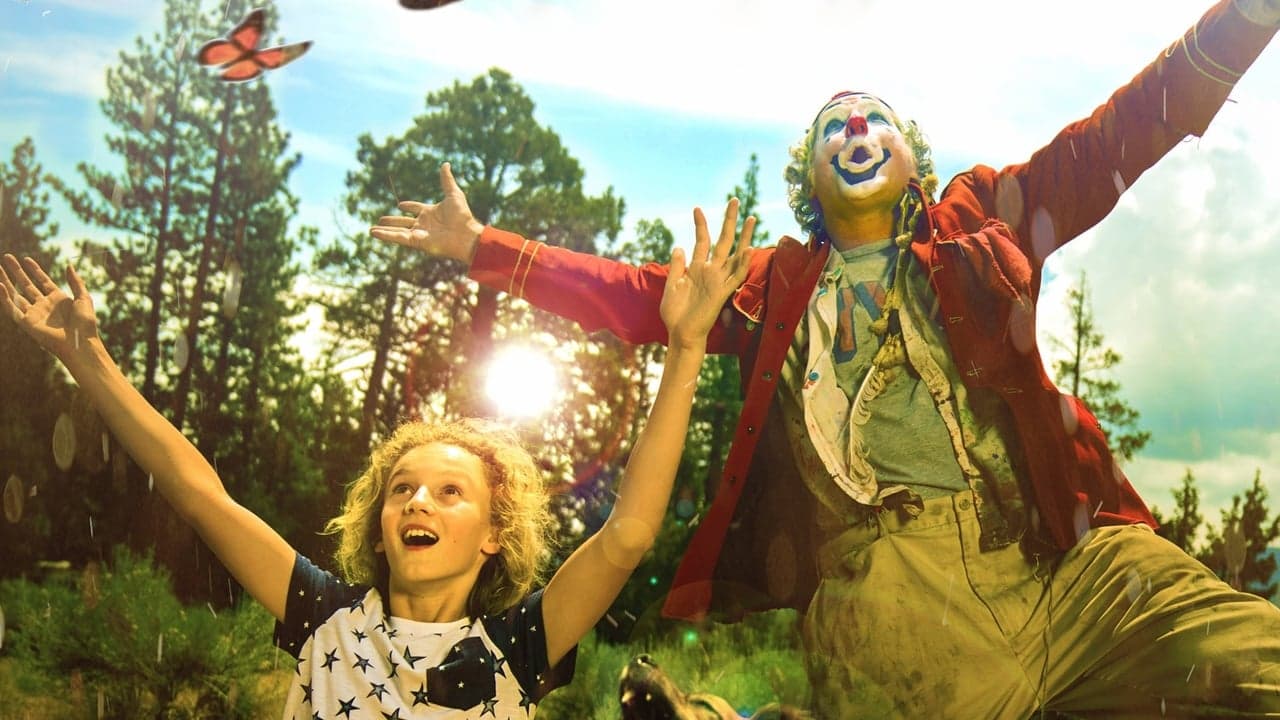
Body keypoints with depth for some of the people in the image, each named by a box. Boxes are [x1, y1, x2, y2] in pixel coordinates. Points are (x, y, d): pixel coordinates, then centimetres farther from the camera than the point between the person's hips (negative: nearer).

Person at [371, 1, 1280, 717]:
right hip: (881, 577, 0)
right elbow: (632, 294, 27)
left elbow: (1115, 138, 17)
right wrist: (480, 246, 26)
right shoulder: (773, 285, 25)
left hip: (1055, 551, 1)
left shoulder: (978, 226, 23)